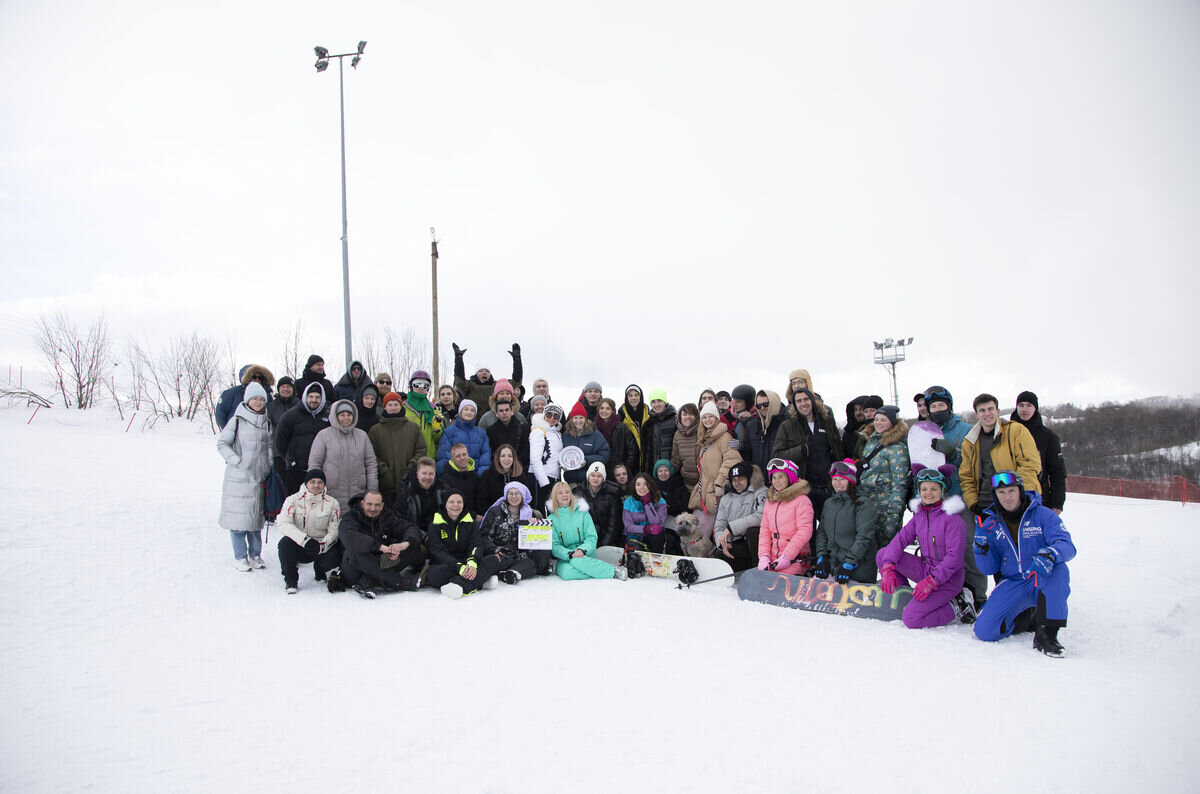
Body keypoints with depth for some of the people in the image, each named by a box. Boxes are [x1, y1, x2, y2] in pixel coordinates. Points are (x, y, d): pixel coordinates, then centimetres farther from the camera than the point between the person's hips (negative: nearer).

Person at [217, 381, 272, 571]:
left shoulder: (267, 421, 10)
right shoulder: (237, 420, -4)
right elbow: (222, 443, -2)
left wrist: (269, 465, 6)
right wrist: (237, 461, -11)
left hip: (259, 477, 4)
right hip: (239, 477, -4)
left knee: (256, 515, 10)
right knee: (239, 516, -3)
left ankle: (255, 555, 19)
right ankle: (240, 557, 6)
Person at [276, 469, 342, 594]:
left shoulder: (332, 503, 0)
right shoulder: (293, 500, -4)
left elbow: (334, 531, -3)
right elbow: (283, 523, -18)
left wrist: (321, 545, -24)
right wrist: (305, 539, -30)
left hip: (322, 548, 1)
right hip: (298, 548, -1)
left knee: (336, 556, -28)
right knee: (285, 543, -32)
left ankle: (319, 569, 12)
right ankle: (291, 580, -9)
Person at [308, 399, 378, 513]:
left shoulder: (362, 436, 12)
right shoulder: (323, 435, 3)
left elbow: (371, 464, 12)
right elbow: (314, 463, 1)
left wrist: (373, 492, 6)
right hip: (331, 496, -2)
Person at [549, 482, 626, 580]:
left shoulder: (582, 513, 9)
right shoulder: (552, 519, 7)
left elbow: (591, 538, 2)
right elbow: (554, 546, -3)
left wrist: (582, 550, -21)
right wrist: (570, 554, -23)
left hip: (585, 554, 0)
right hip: (564, 557, 0)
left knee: (577, 560, -38)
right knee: (566, 573, -36)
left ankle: (615, 570, -30)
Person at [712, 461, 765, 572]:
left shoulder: (760, 492, 2)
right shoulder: (726, 499, 21)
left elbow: (761, 516, -18)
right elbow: (719, 527, 15)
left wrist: (731, 527, -16)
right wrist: (723, 543, -9)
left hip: (753, 541, -3)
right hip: (735, 545, 3)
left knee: (752, 530, -35)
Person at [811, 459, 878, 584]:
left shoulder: (863, 504, -5)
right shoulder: (829, 503, 17)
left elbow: (864, 538, -12)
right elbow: (822, 532, 17)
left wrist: (848, 564, -18)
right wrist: (821, 557, 2)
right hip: (832, 564, 6)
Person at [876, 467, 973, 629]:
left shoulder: (952, 518, -16)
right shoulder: (919, 515, 5)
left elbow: (954, 557, -20)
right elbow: (900, 539, -3)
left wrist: (930, 582, -26)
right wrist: (888, 568, -19)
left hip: (948, 577, -7)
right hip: (926, 568, 7)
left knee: (911, 619, -20)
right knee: (883, 554, -6)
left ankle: (957, 606, -1)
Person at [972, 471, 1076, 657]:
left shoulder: (1043, 515, -6)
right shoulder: (990, 523, 2)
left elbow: (1067, 546, -19)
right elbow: (989, 569, 1)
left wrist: (1048, 554, -41)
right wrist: (981, 544, -19)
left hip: (1045, 584, -2)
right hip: (1012, 584, 3)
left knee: (1058, 568, -37)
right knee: (984, 630, -15)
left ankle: (1047, 632, -27)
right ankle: (1029, 619, 15)